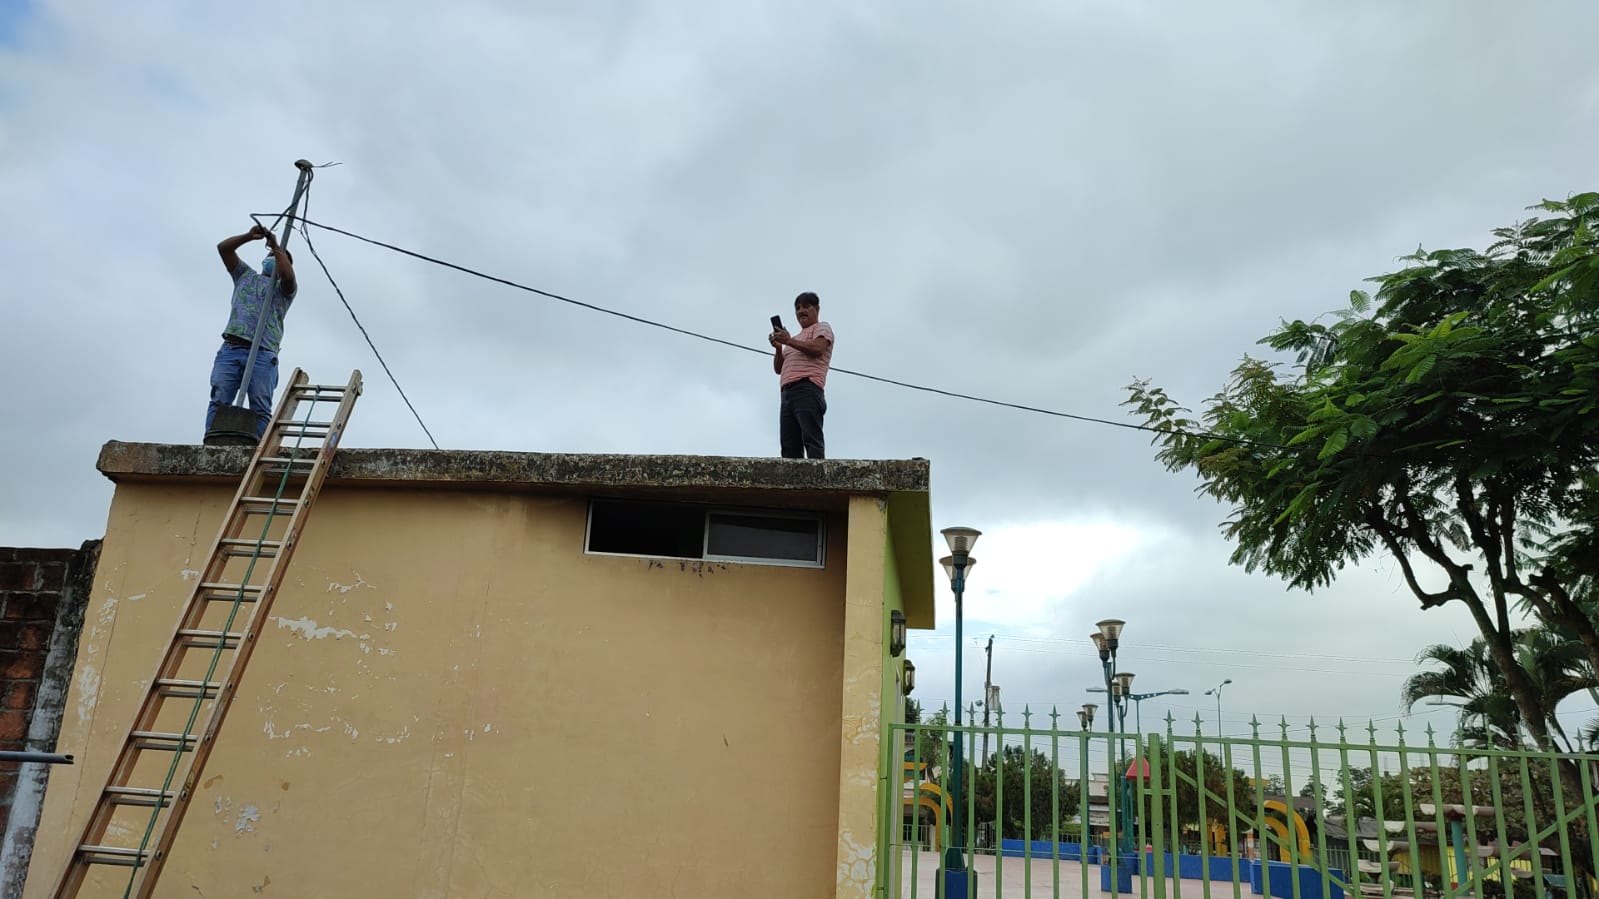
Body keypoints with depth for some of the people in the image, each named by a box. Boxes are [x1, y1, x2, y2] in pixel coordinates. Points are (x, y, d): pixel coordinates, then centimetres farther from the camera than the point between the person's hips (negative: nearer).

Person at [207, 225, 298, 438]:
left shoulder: (285, 288, 19)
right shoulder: (246, 275, 32)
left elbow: (288, 275, -6)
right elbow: (223, 248, 22)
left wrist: (276, 247, 4)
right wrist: (249, 236, 9)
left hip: (262, 354, -3)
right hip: (230, 349, 3)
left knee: (260, 409, -14)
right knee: (219, 402, -14)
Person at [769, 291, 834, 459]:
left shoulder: (822, 328, 14)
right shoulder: (795, 340, 35)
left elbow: (817, 349, -8)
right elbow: (778, 368, 26)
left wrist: (789, 341, -6)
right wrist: (778, 348, 8)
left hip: (807, 390, -7)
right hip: (787, 393, 7)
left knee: (811, 440, -21)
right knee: (789, 445, -7)